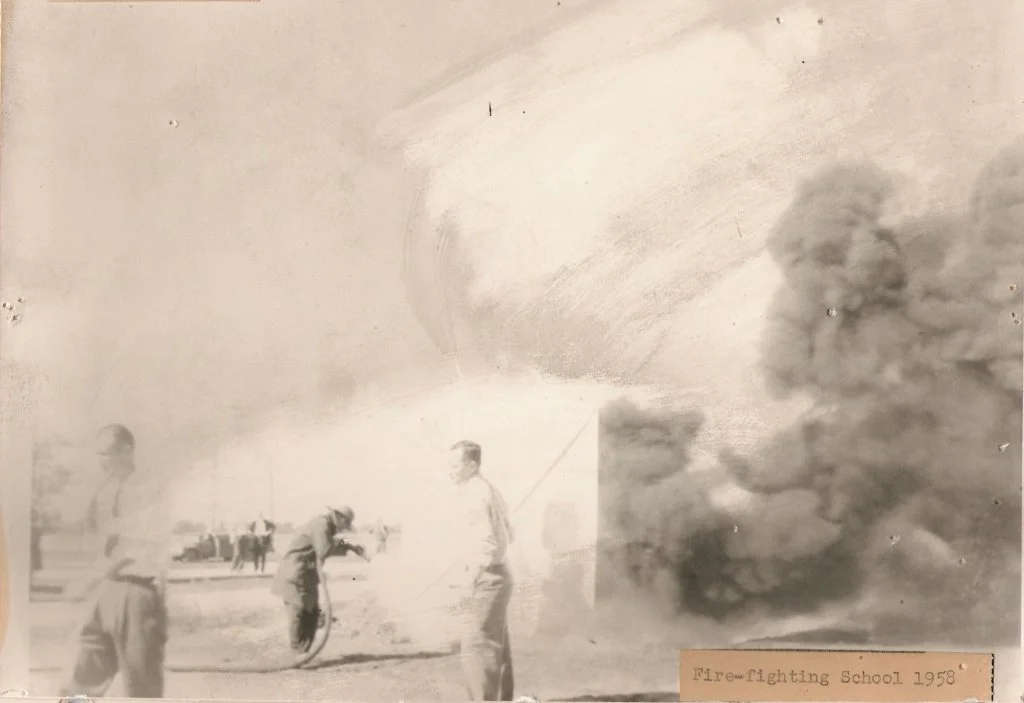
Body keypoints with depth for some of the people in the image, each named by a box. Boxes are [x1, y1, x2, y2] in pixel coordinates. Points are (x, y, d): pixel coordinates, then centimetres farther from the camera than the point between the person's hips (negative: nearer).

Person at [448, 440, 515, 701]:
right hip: (498, 576, 10)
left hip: (486, 579, -10)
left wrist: (471, 576, -16)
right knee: (497, 648, 18)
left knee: (475, 651, -6)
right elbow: (508, 535, 21)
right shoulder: (489, 490, 12)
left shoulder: (474, 495, -18)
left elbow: (488, 543, -25)